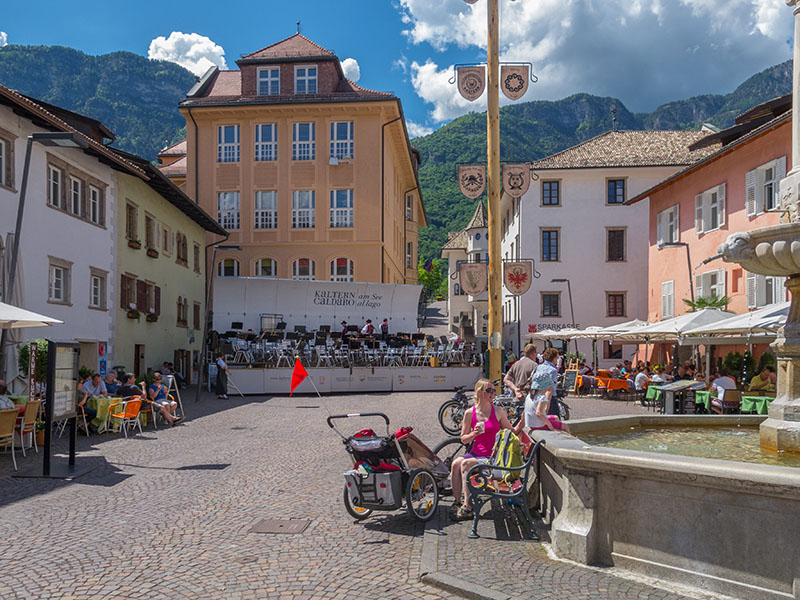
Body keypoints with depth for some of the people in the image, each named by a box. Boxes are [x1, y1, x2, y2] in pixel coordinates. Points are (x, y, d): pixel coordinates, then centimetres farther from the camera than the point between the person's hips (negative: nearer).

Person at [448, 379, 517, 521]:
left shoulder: (498, 412, 0)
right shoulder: (470, 413, 3)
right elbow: (463, 439, 8)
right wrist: (474, 433, -11)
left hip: (492, 457, -3)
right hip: (475, 453, 3)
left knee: (466, 464, -27)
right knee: (456, 463, -25)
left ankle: (467, 508, -20)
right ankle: (458, 501, -10)